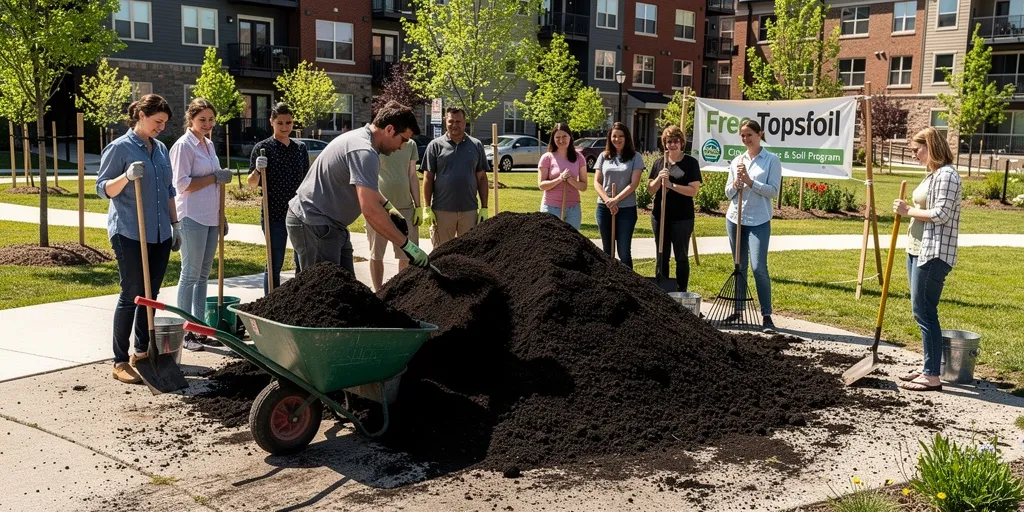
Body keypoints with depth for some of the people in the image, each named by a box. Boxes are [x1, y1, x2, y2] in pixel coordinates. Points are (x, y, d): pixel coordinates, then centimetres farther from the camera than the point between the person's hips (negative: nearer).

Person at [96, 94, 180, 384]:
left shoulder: (161, 149, 13)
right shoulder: (120, 148, -5)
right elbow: (102, 189, -7)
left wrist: (175, 224, 18)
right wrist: (126, 176, -25)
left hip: (160, 233, 6)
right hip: (130, 234, -6)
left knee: (151, 294, 10)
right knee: (132, 294, -5)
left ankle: (143, 351, 22)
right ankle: (120, 362, 2)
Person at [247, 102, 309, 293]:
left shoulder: (301, 148, 8)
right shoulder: (263, 148, -3)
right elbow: (252, 183, -3)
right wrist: (257, 170, -23)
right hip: (274, 214, -4)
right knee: (275, 264, 1)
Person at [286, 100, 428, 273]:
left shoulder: (359, 137, 10)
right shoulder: (364, 151, -23)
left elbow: (364, 187, 29)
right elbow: (370, 210, -31)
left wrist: (389, 208, 16)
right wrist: (408, 246, -27)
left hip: (329, 225, 10)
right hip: (313, 226, -10)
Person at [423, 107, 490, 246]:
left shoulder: (476, 145, 8)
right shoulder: (435, 145, 2)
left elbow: (482, 178, 8)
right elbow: (428, 178, 1)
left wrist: (484, 208, 3)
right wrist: (426, 208, -6)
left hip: (469, 210, 2)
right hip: (442, 211, -2)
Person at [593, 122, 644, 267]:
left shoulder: (635, 157, 0)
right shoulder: (603, 156, 7)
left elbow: (634, 183, -8)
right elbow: (596, 182, 3)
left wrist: (616, 199, -16)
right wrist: (608, 200, -12)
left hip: (627, 208, -3)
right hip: (604, 208, 3)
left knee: (624, 252, -2)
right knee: (607, 250, 10)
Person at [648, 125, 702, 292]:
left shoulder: (690, 163, -4)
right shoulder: (659, 163, 8)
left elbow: (693, 190, -12)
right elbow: (650, 190, 7)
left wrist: (671, 185, -19)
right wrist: (659, 179, -11)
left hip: (682, 218, -4)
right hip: (659, 216, 4)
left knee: (681, 257, 4)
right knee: (662, 257, 11)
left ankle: (681, 293, 12)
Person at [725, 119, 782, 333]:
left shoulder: (771, 160, -1)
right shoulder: (737, 161, 11)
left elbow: (773, 191, -9)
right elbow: (728, 193, 12)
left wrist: (749, 181, -16)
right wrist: (736, 183, -8)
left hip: (759, 221, -5)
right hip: (735, 219, 5)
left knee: (759, 267, -12)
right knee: (740, 267, 10)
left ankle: (766, 316, -5)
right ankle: (738, 310, 19)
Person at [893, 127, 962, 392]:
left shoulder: (946, 175, -13)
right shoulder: (933, 174, 17)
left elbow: (941, 213, -20)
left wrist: (908, 210, -12)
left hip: (933, 254, -10)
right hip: (918, 250, 10)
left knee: (925, 312, -8)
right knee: (922, 312, 14)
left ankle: (932, 377, -3)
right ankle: (928, 368, 23)